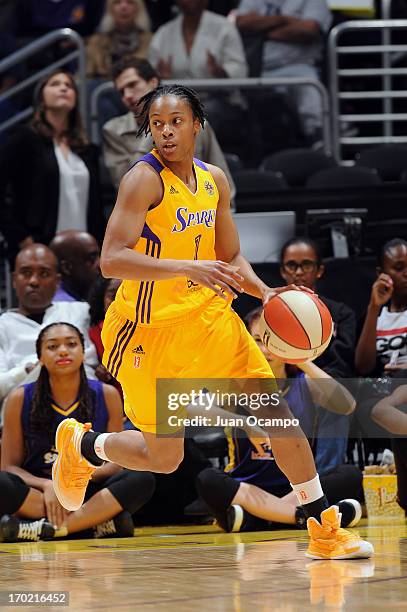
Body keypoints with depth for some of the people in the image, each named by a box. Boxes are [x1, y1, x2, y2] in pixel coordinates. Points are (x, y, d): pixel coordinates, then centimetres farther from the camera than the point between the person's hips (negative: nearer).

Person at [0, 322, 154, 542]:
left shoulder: (107, 396, 2)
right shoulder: (20, 399, -1)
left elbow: (116, 462, 3)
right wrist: (46, 486, -19)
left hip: (91, 495, 2)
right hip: (37, 497, -1)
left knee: (141, 480, -28)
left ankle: (44, 530, -30)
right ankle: (100, 521, -27)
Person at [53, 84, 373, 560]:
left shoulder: (214, 181, 5)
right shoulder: (144, 179, -16)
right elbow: (112, 260, -27)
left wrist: (265, 293, -3)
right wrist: (189, 268, -37)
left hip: (208, 316, 6)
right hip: (152, 329, -6)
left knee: (278, 413, -1)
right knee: (163, 458, 1)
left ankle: (324, 529, 6)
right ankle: (80, 444, 30)